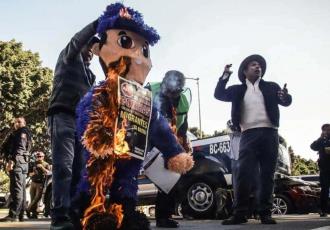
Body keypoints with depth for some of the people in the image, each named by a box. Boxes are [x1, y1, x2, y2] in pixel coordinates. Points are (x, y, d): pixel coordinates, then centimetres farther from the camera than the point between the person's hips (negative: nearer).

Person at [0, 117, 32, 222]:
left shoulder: (22, 132, 0)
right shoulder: (16, 134, 30)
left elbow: (20, 148, -15)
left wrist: (11, 161, -23)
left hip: (18, 162, -10)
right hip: (23, 163, 10)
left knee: (16, 188, -17)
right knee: (21, 189, 7)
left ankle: (13, 214, -24)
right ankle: (20, 215, 8)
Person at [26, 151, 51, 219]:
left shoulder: (46, 165, 3)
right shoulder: (33, 164, 15)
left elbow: (49, 173, -12)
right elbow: (29, 174, 18)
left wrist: (42, 167, -21)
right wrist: (33, 173, -4)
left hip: (41, 184, -4)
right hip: (33, 183, 4)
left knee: (37, 198, -15)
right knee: (33, 199, -1)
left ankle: (28, 209, -4)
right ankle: (34, 213, 3)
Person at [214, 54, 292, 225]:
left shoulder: (271, 87, 15)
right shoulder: (238, 90, 15)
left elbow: (286, 102, 5)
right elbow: (219, 94, 7)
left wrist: (285, 96, -19)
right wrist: (225, 75, -3)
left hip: (269, 134, 1)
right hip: (249, 135, -1)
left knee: (267, 175, 1)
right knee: (243, 173, -10)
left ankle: (265, 213, 5)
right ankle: (240, 213, -8)